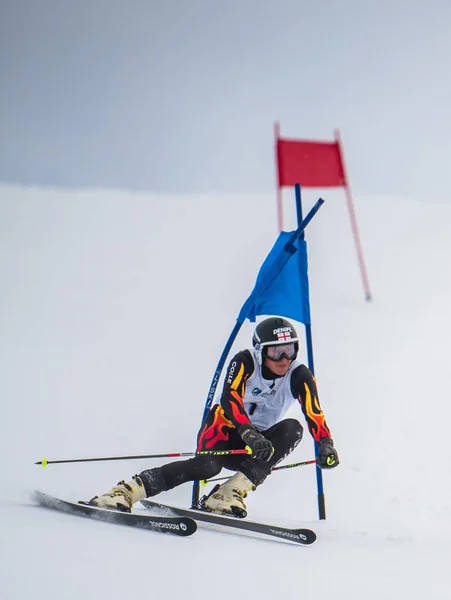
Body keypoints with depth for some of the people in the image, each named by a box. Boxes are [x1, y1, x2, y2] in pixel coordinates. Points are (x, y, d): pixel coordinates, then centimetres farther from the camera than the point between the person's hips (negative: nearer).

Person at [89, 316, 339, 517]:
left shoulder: (299, 376, -11)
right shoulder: (245, 362, -16)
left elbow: (314, 412, -23)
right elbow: (230, 399, -31)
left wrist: (326, 444, -43)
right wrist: (250, 434, -48)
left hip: (261, 442, 3)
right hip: (228, 428, -3)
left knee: (292, 429, -27)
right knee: (208, 464, -35)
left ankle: (231, 493, -32)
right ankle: (126, 491, -34)